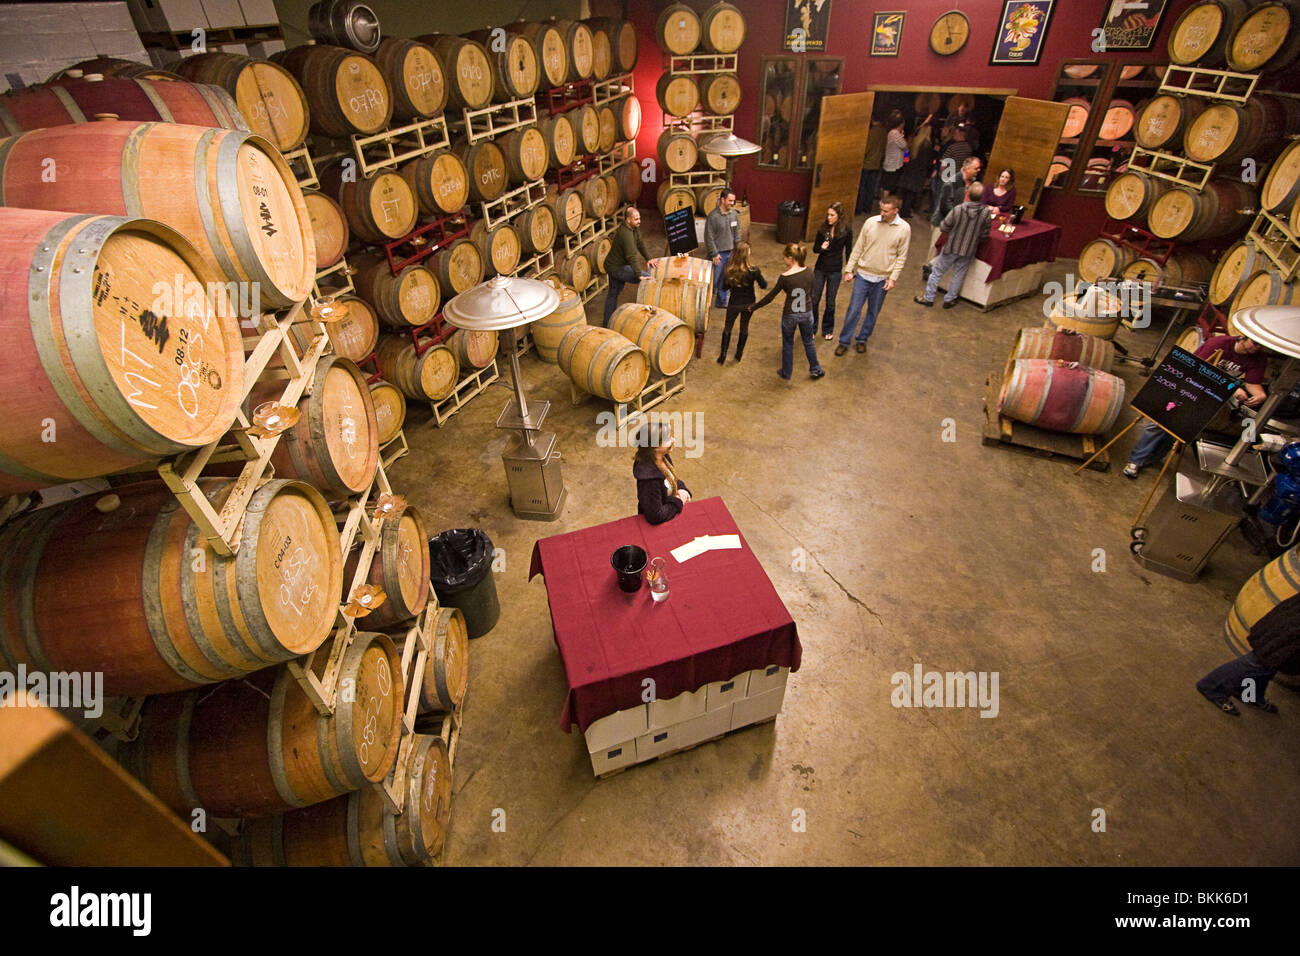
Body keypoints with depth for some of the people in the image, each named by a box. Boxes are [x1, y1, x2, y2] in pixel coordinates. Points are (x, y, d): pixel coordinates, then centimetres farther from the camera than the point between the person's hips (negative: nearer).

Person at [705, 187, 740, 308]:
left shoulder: (735, 214, 3)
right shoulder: (713, 216, -15)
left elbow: (737, 234, 12)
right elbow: (709, 237, -14)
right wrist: (714, 254, -15)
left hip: (730, 253, 6)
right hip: (718, 253, -6)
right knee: (714, 279, -1)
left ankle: (721, 301, 28)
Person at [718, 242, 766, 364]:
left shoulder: (729, 270, -19)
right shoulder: (753, 271, -23)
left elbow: (725, 287, -6)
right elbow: (764, 285, -10)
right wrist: (760, 276, 9)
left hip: (733, 304, 0)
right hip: (748, 304, 0)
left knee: (727, 327, 20)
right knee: (744, 327, 22)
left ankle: (723, 356, 23)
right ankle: (739, 354, 37)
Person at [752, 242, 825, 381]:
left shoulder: (785, 277, -20)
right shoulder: (809, 272, -8)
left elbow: (770, 297, -11)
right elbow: (811, 292, 7)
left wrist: (754, 307, 0)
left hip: (790, 316, -3)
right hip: (806, 314, 3)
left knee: (788, 344, 18)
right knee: (808, 341, 25)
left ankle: (786, 373, 34)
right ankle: (815, 369, 38)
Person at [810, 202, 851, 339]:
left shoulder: (847, 230, -10)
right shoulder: (823, 228, -6)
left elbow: (848, 250, 0)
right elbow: (815, 248, 2)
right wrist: (821, 248, -21)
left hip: (835, 271, -1)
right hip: (820, 268, 1)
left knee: (830, 303, 10)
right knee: (814, 300, 5)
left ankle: (828, 329, 30)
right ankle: (811, 328, 23)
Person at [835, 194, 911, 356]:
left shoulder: (904, 229, -7)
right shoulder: (871, 222, -5)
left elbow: (901, 256, -2)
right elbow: (858, 247, 1)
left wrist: (893, 278, -9)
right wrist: (849, 269, -1)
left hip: (882, 279, 0)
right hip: (862, 275, 0)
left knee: (873, 312, 13)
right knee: (853, 310, 2)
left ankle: (862, 339, 31)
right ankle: (844, 342, 15)